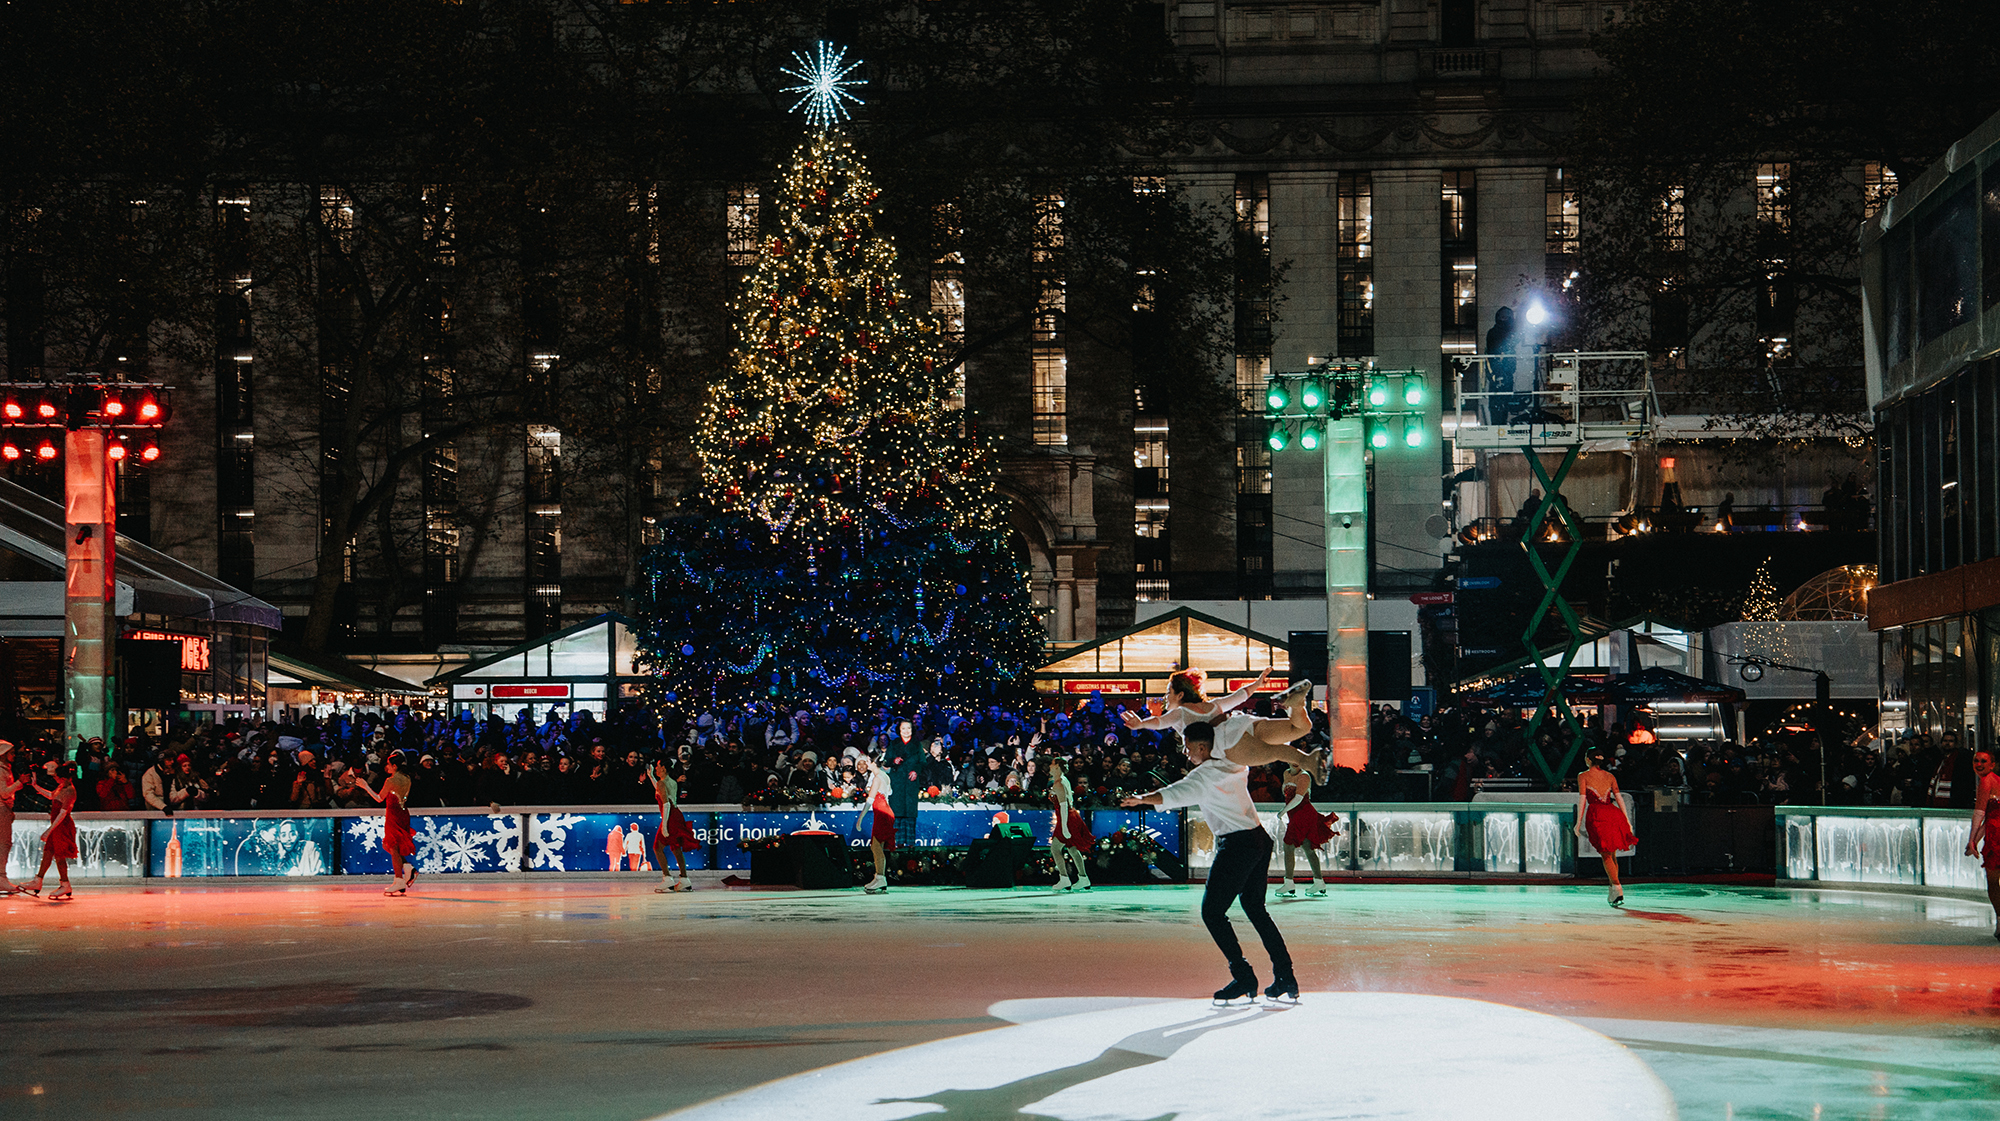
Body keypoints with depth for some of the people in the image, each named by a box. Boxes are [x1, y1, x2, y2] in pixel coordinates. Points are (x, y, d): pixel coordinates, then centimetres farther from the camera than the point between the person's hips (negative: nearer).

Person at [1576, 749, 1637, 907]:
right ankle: (1613, 891, 16)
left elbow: (1582, 800, -2)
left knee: (1606, 855, 0)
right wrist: (1626, 820, 9)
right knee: (1612, 854, 16)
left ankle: (1618, 890, -15)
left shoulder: (1583, 777, 5)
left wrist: (1578, 823, -1)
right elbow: (1619, 798, 9)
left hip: (1596, 814, -4)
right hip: (1613, 813, 4)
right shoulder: (1610, 776, 15)